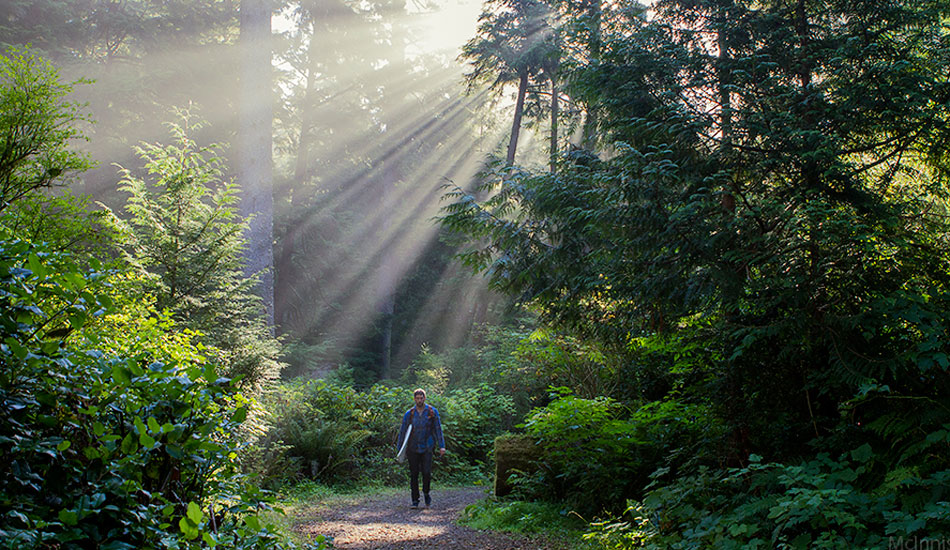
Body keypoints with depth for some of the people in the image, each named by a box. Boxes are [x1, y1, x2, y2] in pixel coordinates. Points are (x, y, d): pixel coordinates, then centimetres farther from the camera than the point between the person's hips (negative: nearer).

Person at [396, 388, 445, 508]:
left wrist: (442, 446, -5)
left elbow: (438, 429, 3)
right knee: (414, 474, 2)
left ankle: (426, 493, 16)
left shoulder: (432, 412, 2)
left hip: (427, 448, -1)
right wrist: (399, 449, 6)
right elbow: (402, 431, 9)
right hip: (412, 449, 1)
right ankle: (415, 500, 12)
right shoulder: (409, 414, 5)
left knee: (426, 472, -11)